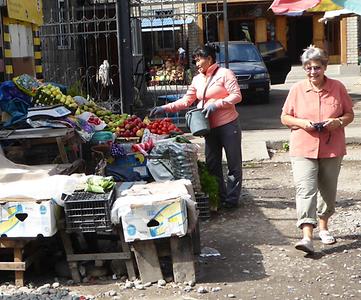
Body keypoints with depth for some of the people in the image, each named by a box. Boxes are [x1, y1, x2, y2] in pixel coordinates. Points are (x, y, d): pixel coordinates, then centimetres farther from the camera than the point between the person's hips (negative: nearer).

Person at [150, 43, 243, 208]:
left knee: (234, 164, 2)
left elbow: (237, 95, -14)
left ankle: (232, 199, 10)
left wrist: (216, 104, -21)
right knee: (212, 164, 10)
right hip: (210, 127, 7)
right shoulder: (197, 79, 11)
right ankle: (220, 197, 21)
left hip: (228, 125, -7)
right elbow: (186, 101, 10)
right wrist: (165, 108, -1)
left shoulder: (224, 74, -8)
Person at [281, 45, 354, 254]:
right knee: (305, 190, -13)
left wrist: (338, 122, -14)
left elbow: (350, 114, 8)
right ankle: (307, 236, -18)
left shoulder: (338, 88, 2)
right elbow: (285, 118, 6)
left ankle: (324, 227, 35)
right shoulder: (297, 90, 0)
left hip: (332, 150, 2)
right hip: (304, 150, -2)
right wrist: (302, 122, -13)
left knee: (328, 191, 14)